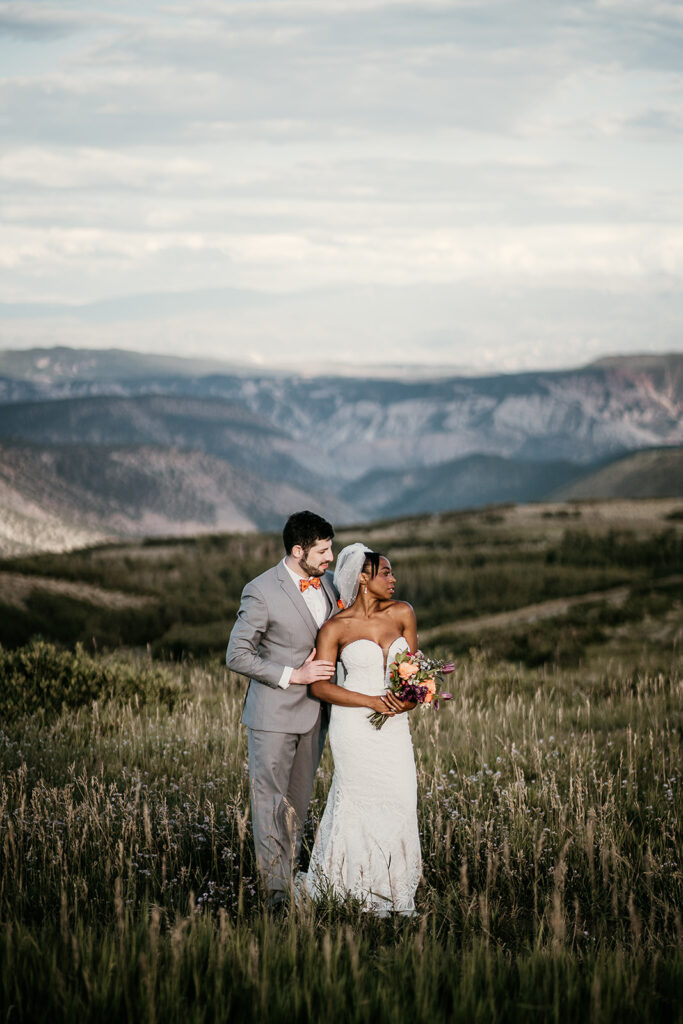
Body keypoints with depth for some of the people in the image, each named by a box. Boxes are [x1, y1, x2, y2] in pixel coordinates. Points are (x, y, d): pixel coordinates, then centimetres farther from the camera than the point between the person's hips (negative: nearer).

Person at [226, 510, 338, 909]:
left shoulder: (329, 583, 4)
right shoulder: (261, 592, -16)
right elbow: (237, 656, -15)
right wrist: (293, 676, -18)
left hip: (314, 711, 6)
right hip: (274, 714, -6)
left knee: (299, 801, 13)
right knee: (270, 800, -3)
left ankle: (290, 873, 22)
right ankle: (276, 889, -1)